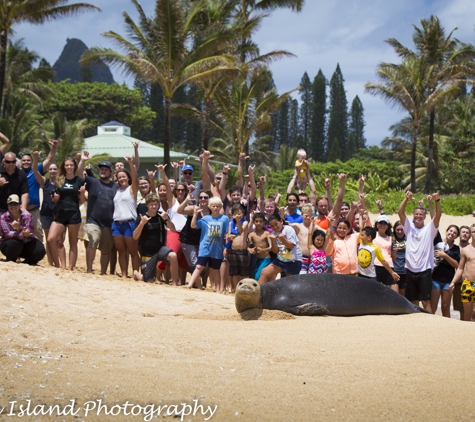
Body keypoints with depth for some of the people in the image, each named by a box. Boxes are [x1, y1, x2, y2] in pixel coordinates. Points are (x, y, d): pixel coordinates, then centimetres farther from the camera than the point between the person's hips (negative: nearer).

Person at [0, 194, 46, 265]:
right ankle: (10, 262, -7)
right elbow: (7, 233, -22)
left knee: (40, 251, -25)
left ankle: (26, 263, 5)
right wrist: (21, 235, -40)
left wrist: (19, 227, -40)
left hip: (26, 242, 2)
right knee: (14, 244, -38)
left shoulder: (27, 215, -7)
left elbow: (29, 232, -19)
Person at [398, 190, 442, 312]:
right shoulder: (409, 227, 9)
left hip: (425, 271, -3)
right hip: (411, 270, 3)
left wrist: (437, 200, -25)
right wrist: (406, 199, -15)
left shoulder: (429, 229, 4)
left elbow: (438, 215, -10)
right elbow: (400, 212, -1)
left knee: (426, 302, -5)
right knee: (413, 302, 10)